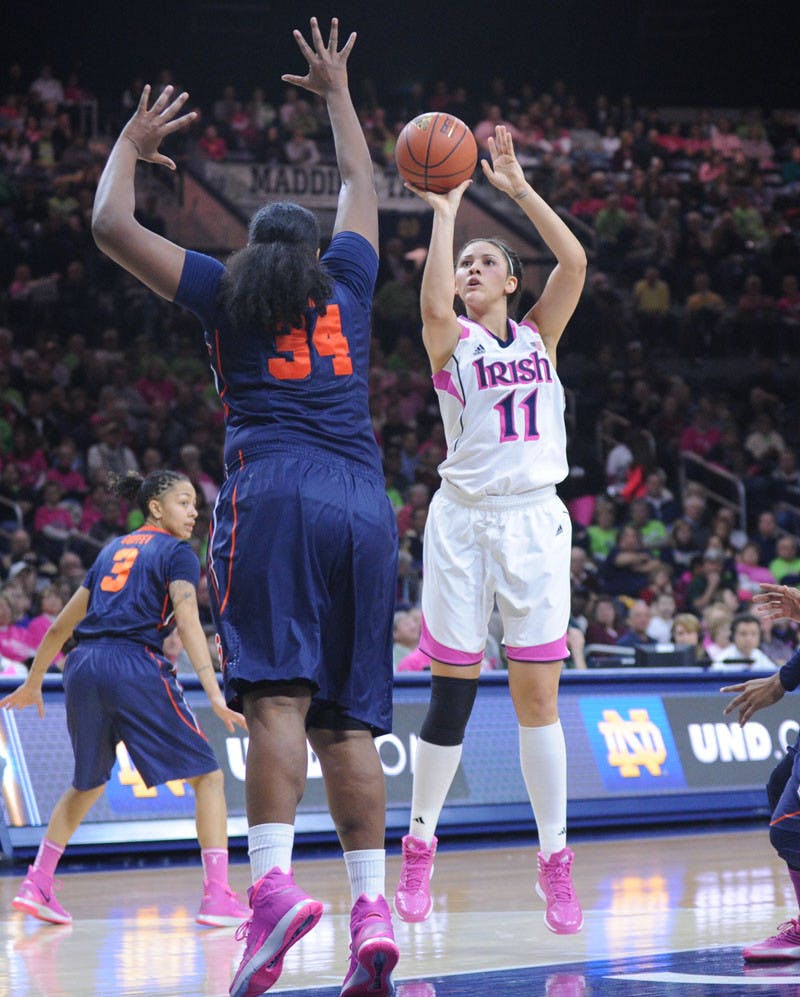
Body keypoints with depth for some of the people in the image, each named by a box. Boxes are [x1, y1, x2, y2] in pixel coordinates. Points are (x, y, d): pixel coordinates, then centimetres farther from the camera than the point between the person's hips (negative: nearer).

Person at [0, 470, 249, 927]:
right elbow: (188, 622, -11)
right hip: (136, 666, -6)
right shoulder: (176, 552, 5)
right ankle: (218, 897, -11)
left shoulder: (112, 551, 23)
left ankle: (38, 885, 22)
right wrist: (215, 696, -18)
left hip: (84, 667, 6)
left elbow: (62, 625, 26)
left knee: (88, 783, 26)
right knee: (208, 776, 2)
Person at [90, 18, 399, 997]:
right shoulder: (346, 281, 22)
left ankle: (274, 884, -32)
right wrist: (336, 94, 54)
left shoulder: (223, 291, 15)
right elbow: (360, 186, 41)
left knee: (278, 696, -15)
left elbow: (111, 226, 17)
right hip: (364, 502, 3)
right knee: (348, 718, 2)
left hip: (273, 489, -3)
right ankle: (371, 908, -8)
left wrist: (131, 142, 33)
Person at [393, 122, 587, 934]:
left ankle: (555, 861, 5)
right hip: (464, 520, -2)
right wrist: (445, 212, -15)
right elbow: (433, 302, -21)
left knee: (537, 694, 1)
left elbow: (573, 261, -4)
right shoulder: (451, 341, 3)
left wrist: (519, 189, -7)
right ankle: (419, 847, 13)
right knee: (451, 692, 0)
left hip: (536, 519, 2)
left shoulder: (539, 335, 11)